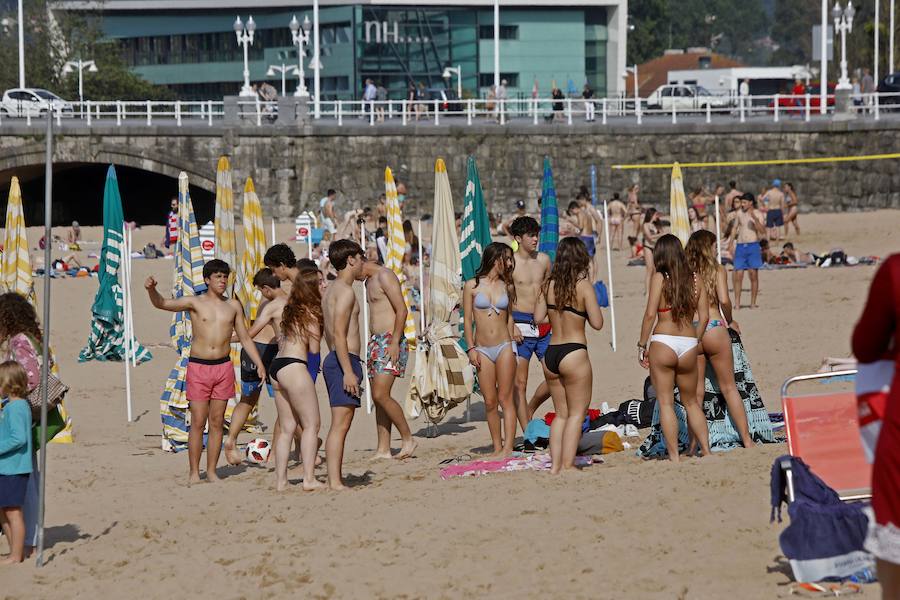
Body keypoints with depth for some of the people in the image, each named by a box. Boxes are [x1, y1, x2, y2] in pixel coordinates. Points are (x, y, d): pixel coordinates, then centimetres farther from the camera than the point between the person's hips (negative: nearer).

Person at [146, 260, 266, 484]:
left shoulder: (233, 306, 9)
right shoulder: (195, 303, -1)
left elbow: (245, 338, 16)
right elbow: (162, 303, -12)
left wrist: (259, 364, 8)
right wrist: (151, 290, -33)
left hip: (223, 367, 3)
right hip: (198, 367, -3)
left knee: (217, 422, 5)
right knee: (198, 422, -4)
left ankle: (211, 471, 13)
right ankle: (194, 473, 3)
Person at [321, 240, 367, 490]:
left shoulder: (331, 290, 19)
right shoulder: (345, 291, -11)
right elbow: (339, 333, -19)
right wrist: (348, 371, -23)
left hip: (334, 360, 10)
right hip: (345, 360, -10)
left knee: (339, 425, 11)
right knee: (340, 424, -12)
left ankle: (334, 481, 11)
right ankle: (335, 482, -15)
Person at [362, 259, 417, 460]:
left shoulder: (385, 276, -11)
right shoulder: (369, 281, 19)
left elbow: (402, 310, -17)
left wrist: (395, 343, -22)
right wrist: (371, 344, 19)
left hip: (390, 341, -10)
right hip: (375, 342, 10)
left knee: (380, 395, -17)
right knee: (378, 398, 5)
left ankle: (408, 439, -6)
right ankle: (383, 450, 5)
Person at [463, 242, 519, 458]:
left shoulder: (507, 287, 8)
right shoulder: (472, 286, 1)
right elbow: (467, 320, 3)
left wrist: (511, 345, 10)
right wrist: (471, 348, -3)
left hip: (504, 347, 1)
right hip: (483, 350, -1)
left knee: (505, 398, -5)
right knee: (490, 402, 1)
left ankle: (508, 448, -8)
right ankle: (497, 448, 8)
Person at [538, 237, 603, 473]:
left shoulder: (549, 284, 3)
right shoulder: (583, 285, -10)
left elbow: (538, 317, 6)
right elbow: (597, 323, -9)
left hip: (550, 355, 5)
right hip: (574, 353, -5)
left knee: (561, 413, 16)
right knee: (577, 413, 4)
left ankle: (555, 464, 11)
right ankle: (567, 465, -2)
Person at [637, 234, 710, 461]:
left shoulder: (659, 278, -5)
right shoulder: (695, 279, 6)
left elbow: (650, 314, -10)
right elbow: (704, 316, 6)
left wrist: (641, 345, -2)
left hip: (663, 342, -4)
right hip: (689, 344, 4)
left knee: (665, 402, 3)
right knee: (691, 402, 20)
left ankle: (674, 457, 0)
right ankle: (706, 450, 16)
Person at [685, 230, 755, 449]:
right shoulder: (717, 269, -1)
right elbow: (724, 300, -12)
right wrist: (729, 321, 6)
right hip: (714, 329, -2)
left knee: (696, 392, 8)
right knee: (729, 387, 7)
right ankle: (746, 439, 9)